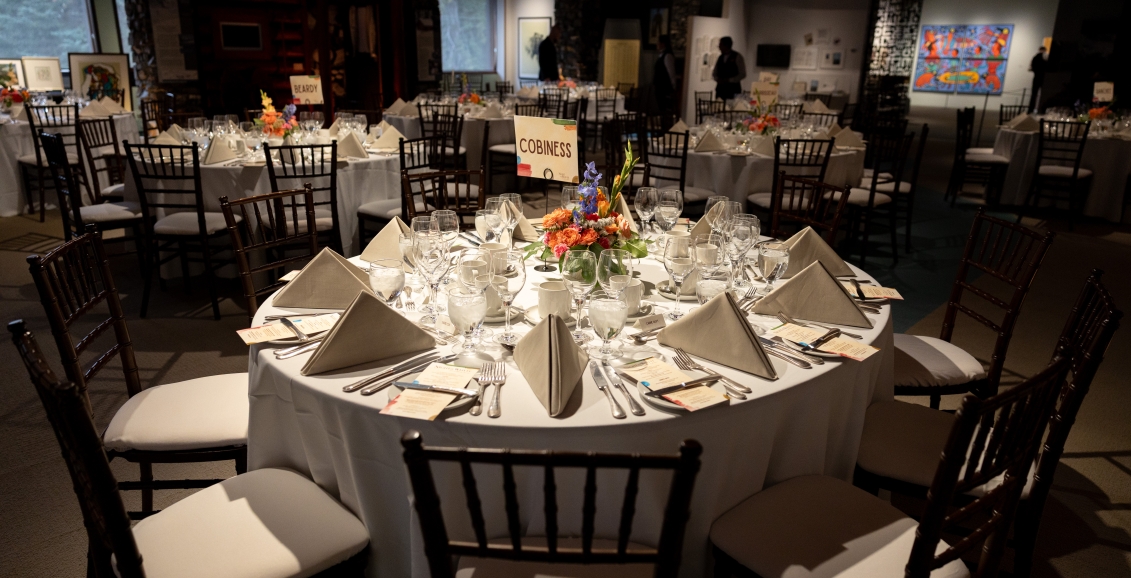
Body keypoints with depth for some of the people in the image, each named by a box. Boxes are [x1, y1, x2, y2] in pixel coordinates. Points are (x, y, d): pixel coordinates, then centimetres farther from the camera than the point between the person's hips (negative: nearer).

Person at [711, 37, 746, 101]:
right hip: (720, 88, 5)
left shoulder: (737, 57, 0)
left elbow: (742, 74, -3)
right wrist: (718, 79, -3)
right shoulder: (720, 57, 15)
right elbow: (714, 73, 19)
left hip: (733, 89, -4)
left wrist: (728, 80, -13)